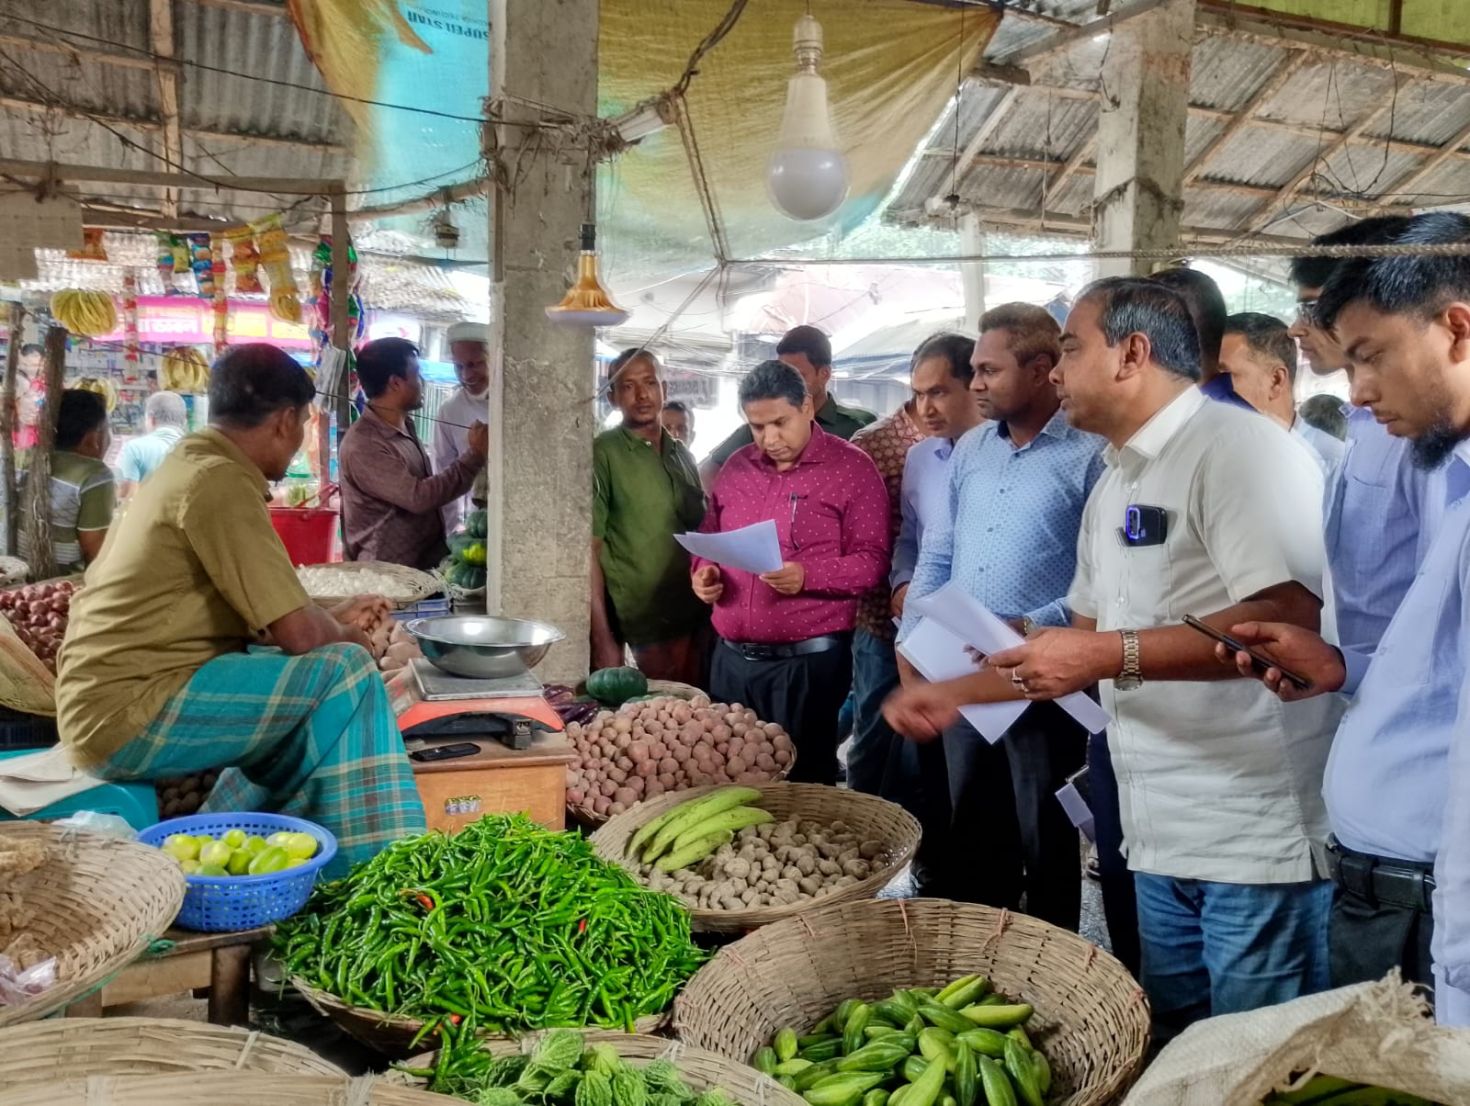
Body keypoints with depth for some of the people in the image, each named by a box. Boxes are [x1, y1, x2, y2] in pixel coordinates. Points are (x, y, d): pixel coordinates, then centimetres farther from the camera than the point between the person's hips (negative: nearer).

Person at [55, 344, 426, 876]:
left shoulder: (188, 466, 13)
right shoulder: (219, 481, -18)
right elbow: (299, 633, -19)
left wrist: (334, 623, 25)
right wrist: (349, 639, 2)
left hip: (107, 704, 10)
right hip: (131, 715, -10)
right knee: (346, 674, -15)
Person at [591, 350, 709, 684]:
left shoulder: (683, 456, 12)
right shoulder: (602, 454, -7)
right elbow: (589, 548, -10)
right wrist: (602, 639, -15)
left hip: (700, 619, 6)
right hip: (647, 628, -6)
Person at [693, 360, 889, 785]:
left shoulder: (852, 469, -6)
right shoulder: (736, 466, 11)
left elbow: (872, 560, -11)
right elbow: (709, 535, 23)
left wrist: (807, 576, -25)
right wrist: (703, 569, 1)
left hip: (808, 660, -5)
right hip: (730, 657, 6)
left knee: (803, 782, 4)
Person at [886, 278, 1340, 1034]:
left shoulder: (1237, 446, -13)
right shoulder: (1112, 488, 15)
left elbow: (1289, 621, -24)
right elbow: (1082, 647, 20)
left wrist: (1111, 655, -23)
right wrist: (953, 694, 17)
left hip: (1258, 834, -8)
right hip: (1162, 834, 9)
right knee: (1173, 1051, 19)